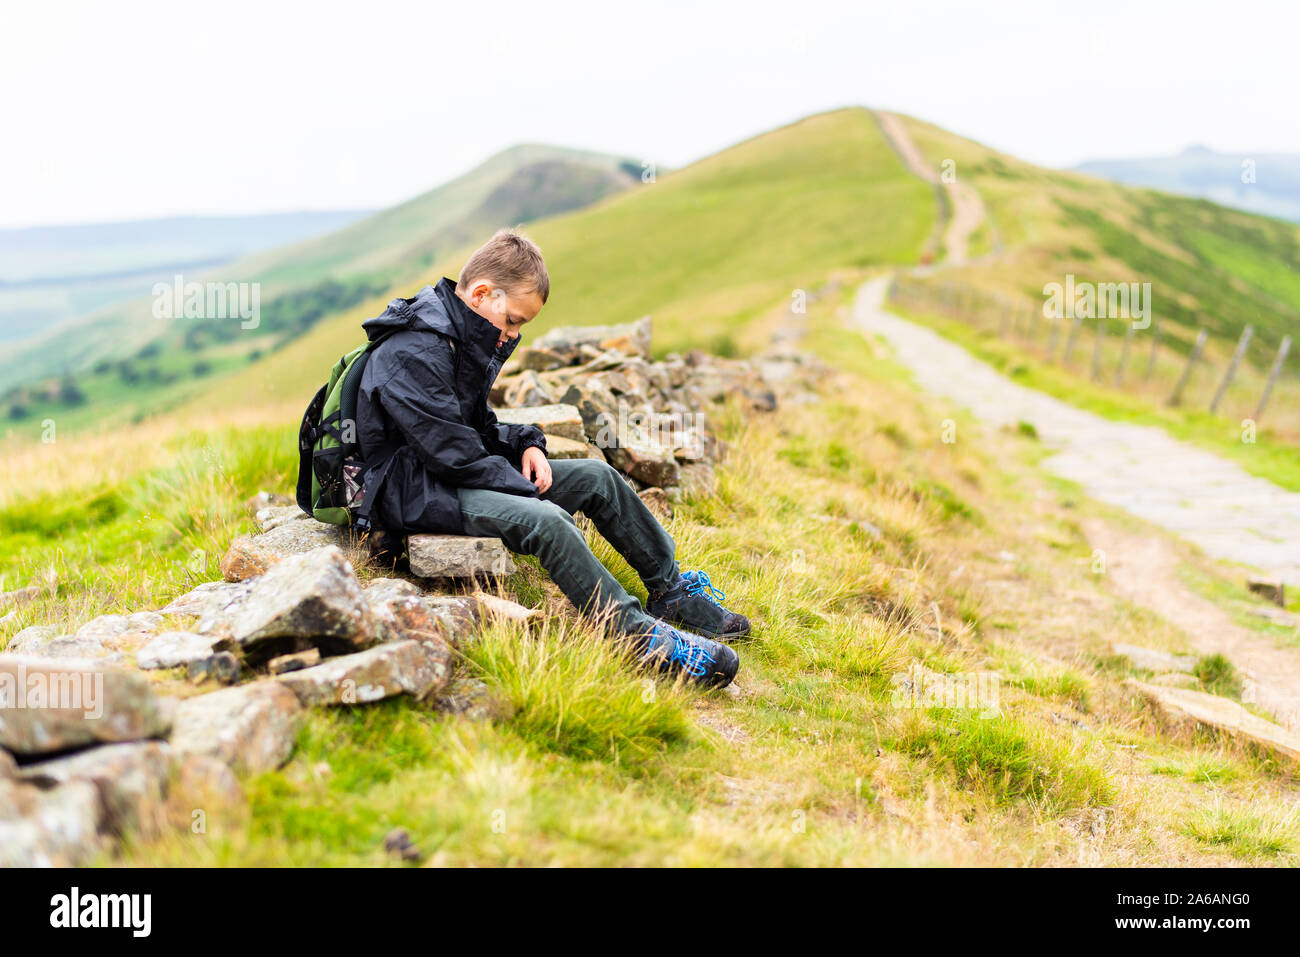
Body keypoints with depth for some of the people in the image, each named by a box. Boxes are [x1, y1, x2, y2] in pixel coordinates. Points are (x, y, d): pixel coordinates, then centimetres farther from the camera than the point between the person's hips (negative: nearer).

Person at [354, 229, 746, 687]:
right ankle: (639, 636, -29)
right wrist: (530, 492, -19)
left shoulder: (464, 340, 11)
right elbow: (453, 452, -24)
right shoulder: (413, 355, -21)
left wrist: (524, 445, 0)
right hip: (413, 492, -10)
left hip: (465, 475, 10)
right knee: (545, 521, -32)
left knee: (596, 476, 4)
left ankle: (670, 587, 13)